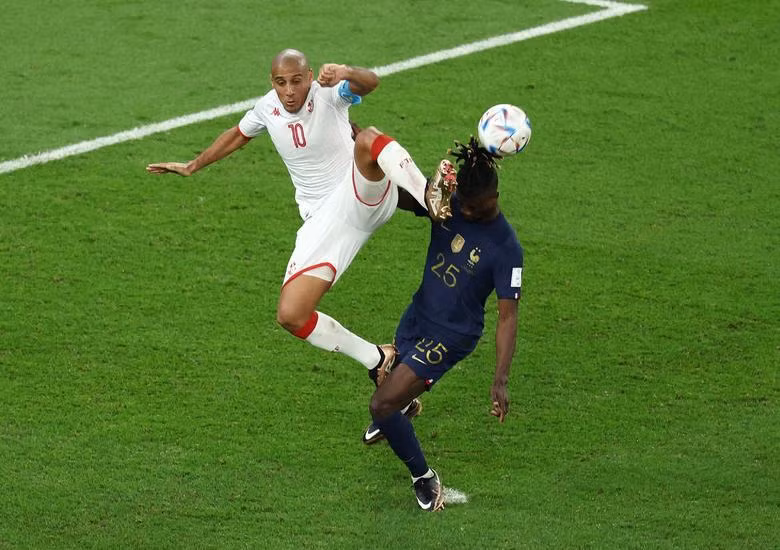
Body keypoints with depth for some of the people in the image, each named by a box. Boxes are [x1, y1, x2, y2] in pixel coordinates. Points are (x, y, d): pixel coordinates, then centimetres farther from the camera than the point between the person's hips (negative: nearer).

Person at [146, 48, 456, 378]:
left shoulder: (327, 94, -12)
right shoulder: (268, 107, 4)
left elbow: (369, 83, -34)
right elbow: (238, 135, 27)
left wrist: (347, 74, -56)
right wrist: (192, 166, 35)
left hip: (365, 195, -5)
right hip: (322, 223, 5)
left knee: (368, 139, -38)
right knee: (290, 316, -10)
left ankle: (429, 195, -49)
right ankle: (378, 360, 6)